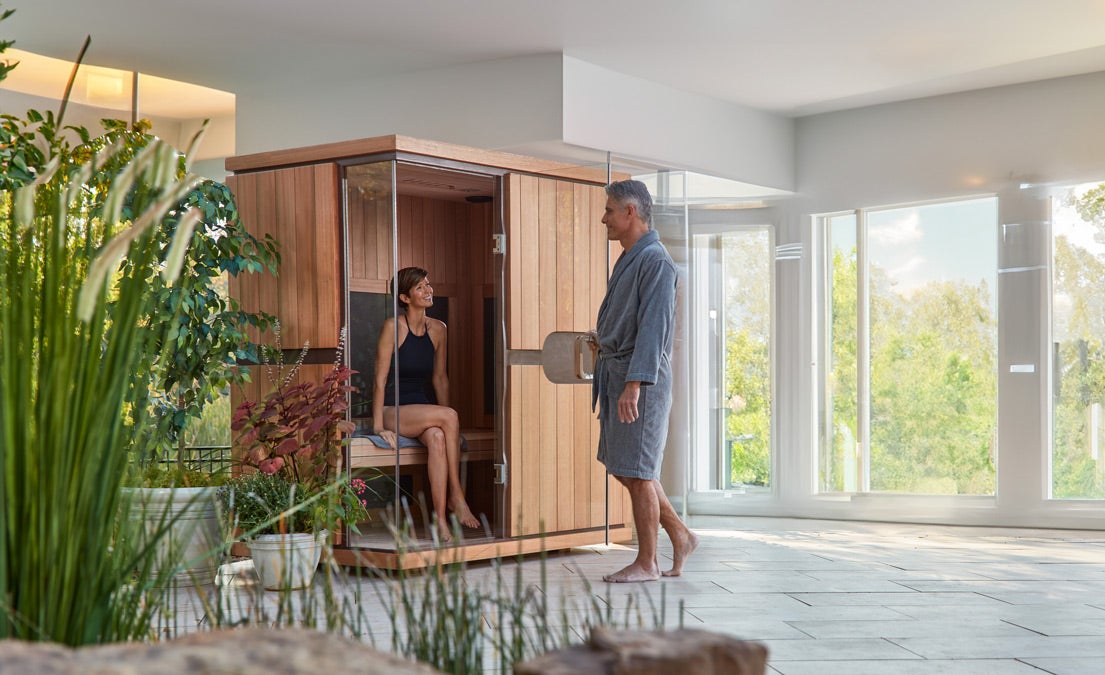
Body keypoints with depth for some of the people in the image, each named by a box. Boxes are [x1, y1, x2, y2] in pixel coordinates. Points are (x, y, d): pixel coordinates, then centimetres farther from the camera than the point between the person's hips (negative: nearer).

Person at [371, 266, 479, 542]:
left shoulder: (438, 329, 9)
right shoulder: (393, 327, -9)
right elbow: (380, 379, -10)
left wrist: (446, 425, 11)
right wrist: (378, 426, -15)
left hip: (421, 410, 4)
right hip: (393, 410, -4)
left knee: (437, 437, -32)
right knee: (449, 416, -30)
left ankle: (440, 519, -34)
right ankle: (456, 494, -22)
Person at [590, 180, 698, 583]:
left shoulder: (655, 261, -14)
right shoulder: (628, 259, 16)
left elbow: (653, 327, -21)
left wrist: (634, 384, -27)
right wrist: (605, 338, 12)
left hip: (642, 378, -10)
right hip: (615, 372, 10)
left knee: (636, 472, -3)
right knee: (623, 468, 14)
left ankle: (646, 563, 8)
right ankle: (680, 536, 26)